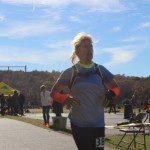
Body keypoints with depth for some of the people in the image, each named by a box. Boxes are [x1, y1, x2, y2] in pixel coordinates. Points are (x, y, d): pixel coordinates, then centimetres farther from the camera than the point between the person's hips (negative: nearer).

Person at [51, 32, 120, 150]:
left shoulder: (100, 70, 6)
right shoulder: (70, 72, 1)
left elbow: (116, 88, 16)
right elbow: (54, 92, 8)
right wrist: (65, 99, -12)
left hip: (98, 123, 2)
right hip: (79, 123, -2)